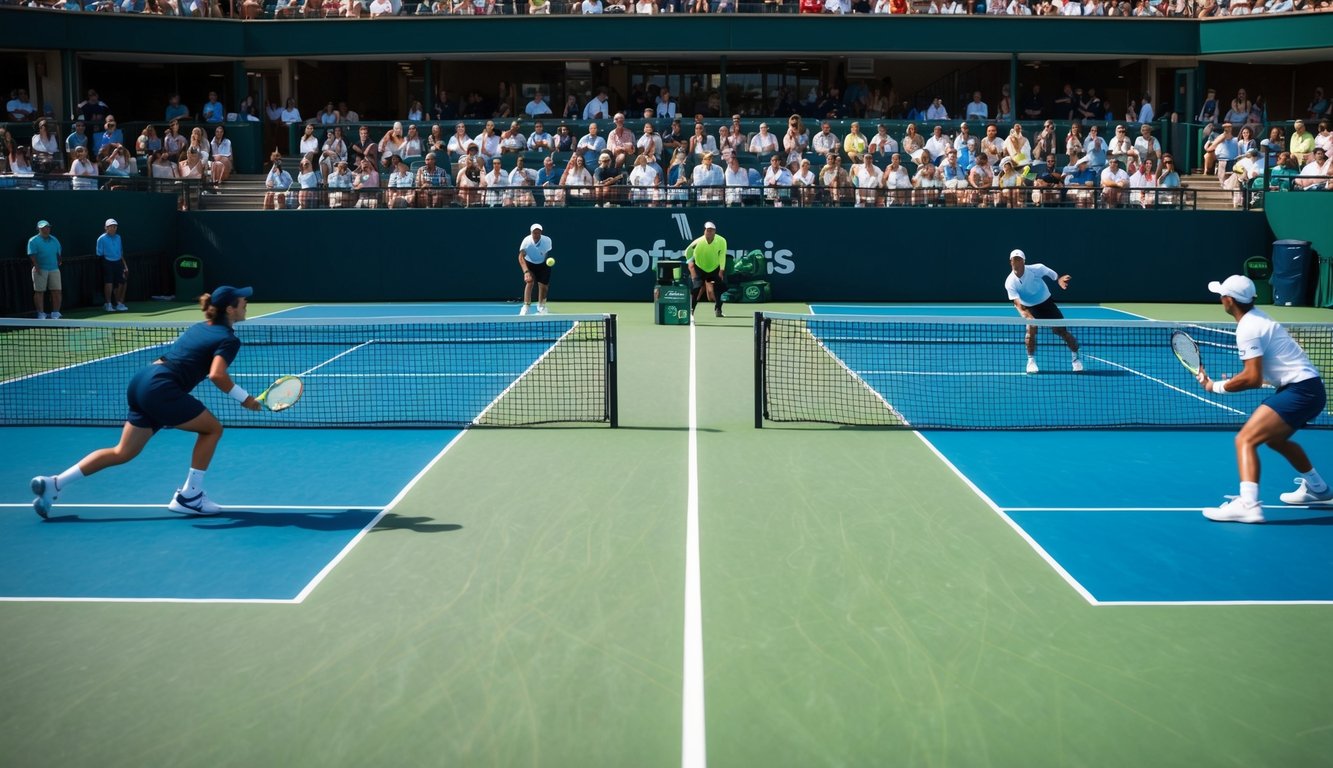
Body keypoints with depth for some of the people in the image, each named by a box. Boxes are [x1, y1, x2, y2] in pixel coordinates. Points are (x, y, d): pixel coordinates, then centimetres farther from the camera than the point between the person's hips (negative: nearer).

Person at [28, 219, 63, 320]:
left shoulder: (54, 240, 13)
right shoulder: (33, 241, -3)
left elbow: (58, 254, 17)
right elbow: (32, 255, -10)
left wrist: (59, 262, 2)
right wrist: (37, 267, -19)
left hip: (54, 269, 4)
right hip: (40, 270, -4)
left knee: (57, 291, 0)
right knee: (39, 292, 1)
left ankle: (56, 314, 7)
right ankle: (41, 314, 6)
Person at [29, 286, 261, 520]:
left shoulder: (199, 327, 22)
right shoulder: (228, 339, -5)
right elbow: (217, 375, -20)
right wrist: (245, 399, -11)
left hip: (141, 380, 8)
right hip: (160, 388, -8)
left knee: (123, 452, 14)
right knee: (212, 429, 7)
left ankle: (54, 483, 12)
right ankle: (189, 496, 8)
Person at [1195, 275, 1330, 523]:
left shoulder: (1248, 328, -16)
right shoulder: (1257, 318, 13)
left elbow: (1253, 379, -20)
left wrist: (1216, 386, -10)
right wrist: (1232, 382, 5)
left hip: (1301, 391, -11)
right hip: (1309, 388, 11)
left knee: (1245, 440, -19)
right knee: (1275, 438, 33)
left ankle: (1247, 505, -35)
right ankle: (1317, 488, 50)